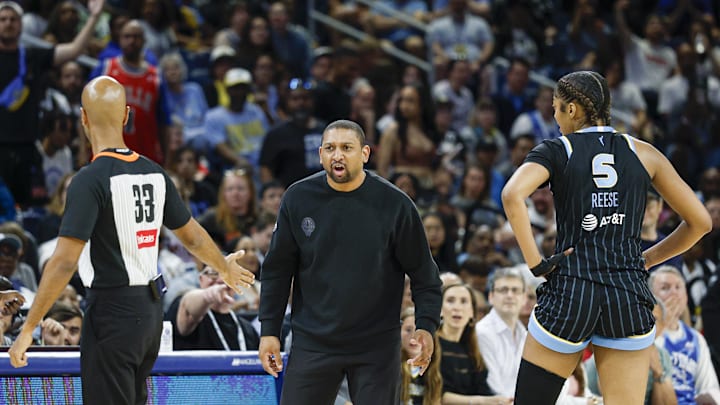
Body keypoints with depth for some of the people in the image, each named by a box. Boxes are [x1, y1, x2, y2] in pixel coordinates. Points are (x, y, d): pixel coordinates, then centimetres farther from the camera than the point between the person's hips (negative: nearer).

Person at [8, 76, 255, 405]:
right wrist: (225, 267, 39)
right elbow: (192, 236, 18)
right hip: (151, 308, 7)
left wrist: (28, 329, -18)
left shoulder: (90, 180, -15)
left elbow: (64, 262, -21)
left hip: (112, 312, -7)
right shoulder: (154, 174, 6)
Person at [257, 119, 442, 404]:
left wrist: (426, 325, -11)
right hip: (312, 343, 1)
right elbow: (278, 270, 6)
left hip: (377, 347, -1)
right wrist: (269, 330, 2)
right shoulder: (298, 198, -1)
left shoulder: (394, 204, -6)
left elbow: (423, 273, 0)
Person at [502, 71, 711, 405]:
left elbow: (513, 194, -19)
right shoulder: (643, 153, 9)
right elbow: (700, 221, 10)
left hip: (569, 289, -2)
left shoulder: (555, 151, 2)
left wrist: (534, 261, -11)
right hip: (630, 295, 2)